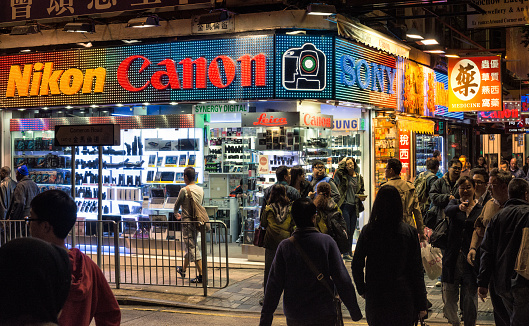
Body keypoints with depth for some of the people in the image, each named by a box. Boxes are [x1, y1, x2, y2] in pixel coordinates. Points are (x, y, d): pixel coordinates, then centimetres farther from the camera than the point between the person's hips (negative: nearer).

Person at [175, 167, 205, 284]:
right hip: (197, 221, 7)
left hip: (187, 222, -7)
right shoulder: (200, 190, 7)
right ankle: (183, 270, 37)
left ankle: (201, 275, -10)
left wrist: (176, 214, 20)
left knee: (193, 248, -6)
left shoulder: (184, 190, -14)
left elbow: (176, 206, -4)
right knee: (190, 246, 20)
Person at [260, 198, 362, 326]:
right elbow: (342, 280, -9)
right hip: (323, 315, -1)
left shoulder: (285, 246, -7)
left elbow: (274, 285, -6)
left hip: (293, 316, 1)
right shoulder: (326, 242, -9)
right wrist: (355, 311, 1)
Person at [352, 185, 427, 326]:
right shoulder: (409, 232, -8)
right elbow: (417, 270, -5)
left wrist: (362, 289, 12)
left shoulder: (368, 231, -7)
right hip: (403, 296, -1)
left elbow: (356, 265, -4)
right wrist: (421, 304, 1)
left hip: (375, 296, 1)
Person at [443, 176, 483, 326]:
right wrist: (459, 207, -40)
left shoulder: (480, 209, 5)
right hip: (452, 258, 1)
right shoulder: (454, 203, 6)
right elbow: (447, 210, -18)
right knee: (449, 294, 5)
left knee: (470, 295, 2)